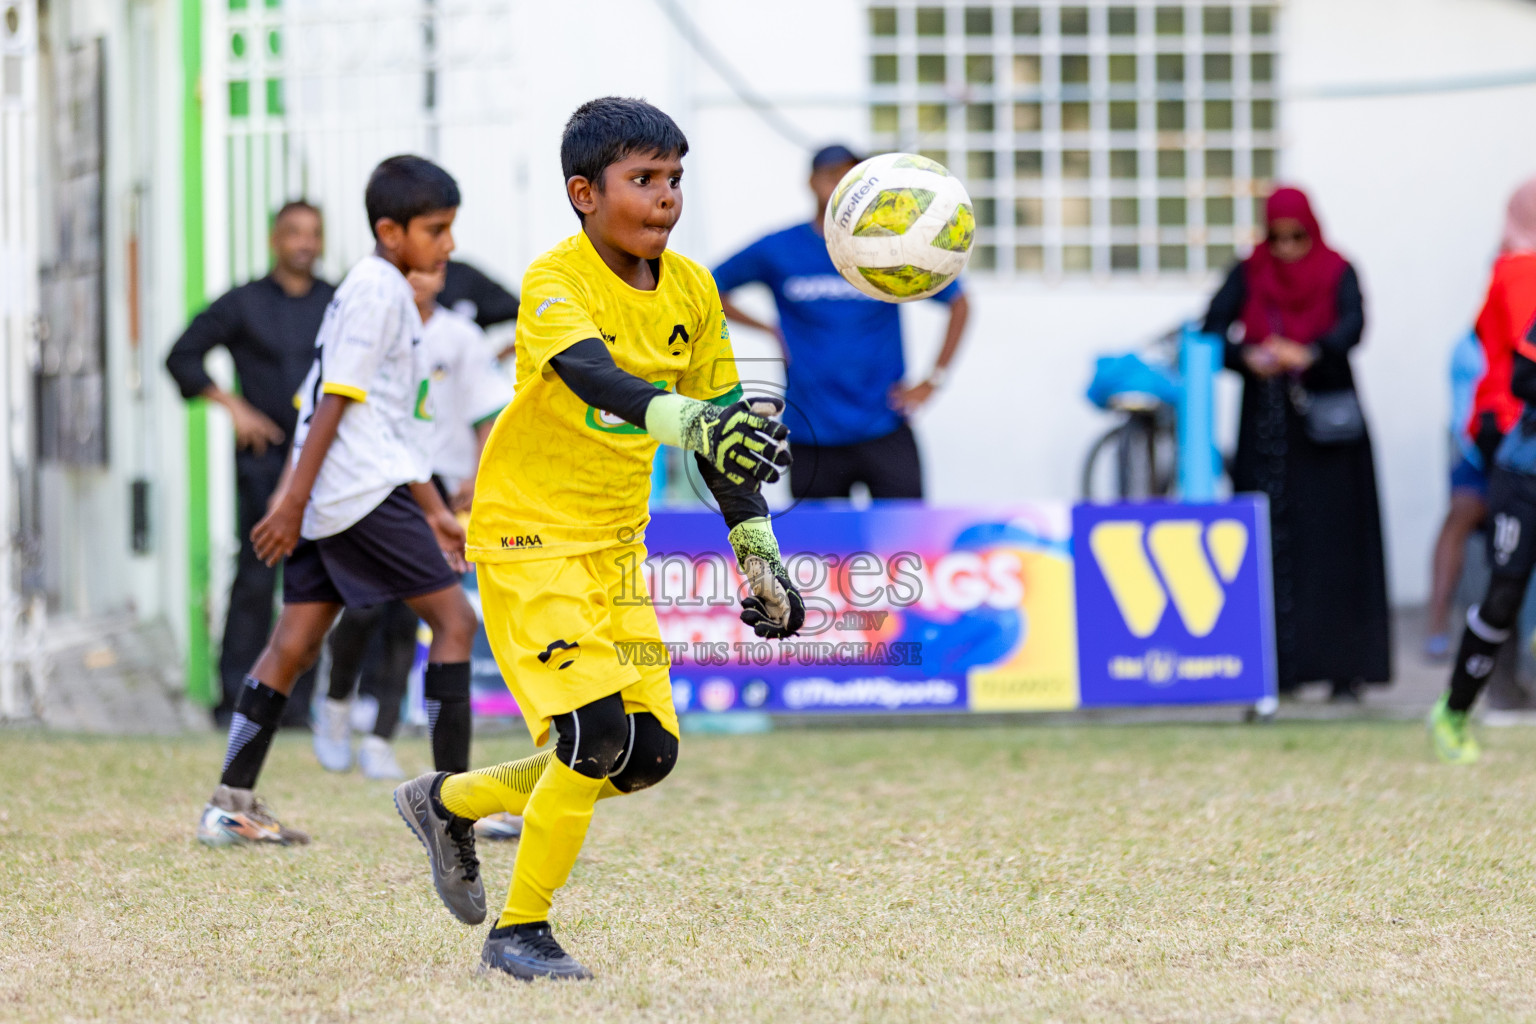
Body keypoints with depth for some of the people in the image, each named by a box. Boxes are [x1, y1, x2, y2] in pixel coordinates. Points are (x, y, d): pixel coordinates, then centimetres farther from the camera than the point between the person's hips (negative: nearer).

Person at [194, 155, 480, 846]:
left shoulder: (385, 291, 22)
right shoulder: (377, 290, -10)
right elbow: (334, 401, -16)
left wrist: (433, 509, 28)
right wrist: (293, 503, -19)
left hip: (330, 502, 10)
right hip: (366, 492, -10)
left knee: (295, 641, 7)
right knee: (454, 619, -5)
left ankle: (231, 804, 5)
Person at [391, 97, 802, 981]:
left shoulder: (692, 290, 1)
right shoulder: (555, 282, -19)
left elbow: (723, 419, 11)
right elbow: (595, 379, -39)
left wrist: (757, 551, 8)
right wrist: (686, 422, -57)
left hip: (617, 544, 7)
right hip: (530, 536, -7)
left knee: (650, 753, 4)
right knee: (597, 734, -19)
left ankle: (450, 801, 25)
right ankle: (521, 931, -3)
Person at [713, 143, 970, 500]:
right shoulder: (777, 251, 1)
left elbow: (958, 303, 11)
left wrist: (933, 381, 5)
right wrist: (768, 330, 3)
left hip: (885, 433, -1)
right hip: (812, 437, 1)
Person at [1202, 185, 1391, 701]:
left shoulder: (1337, 273, 1)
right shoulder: (1248, 276, 7)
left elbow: (1353, 325, -17)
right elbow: (1212, 330, -4)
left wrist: (1310, 353, -37)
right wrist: (1247, 357, -24)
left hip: (1326, 429, -2)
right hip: (1266, 427, 2)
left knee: (1333, 541, -6)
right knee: (1270, 546, -4)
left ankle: (1343, 667, -4)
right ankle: (1276, 667, -3)